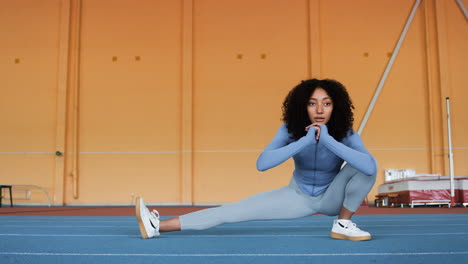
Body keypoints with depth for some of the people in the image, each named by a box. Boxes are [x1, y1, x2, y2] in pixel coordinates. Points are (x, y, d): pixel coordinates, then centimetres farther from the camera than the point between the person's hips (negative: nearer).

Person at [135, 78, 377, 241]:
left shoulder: (346, 135, -25)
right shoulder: (290, 129, -22)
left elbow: (371, 167, -44)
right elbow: (262, 164, -36)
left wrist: (328, 140, -45)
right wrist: (304, 141, -41)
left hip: (332, 197, 0)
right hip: (299, 195, 1)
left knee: (364, 167, -30)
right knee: (236, 210, -12)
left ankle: (343, 224, -11)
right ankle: (158, 226, -15)